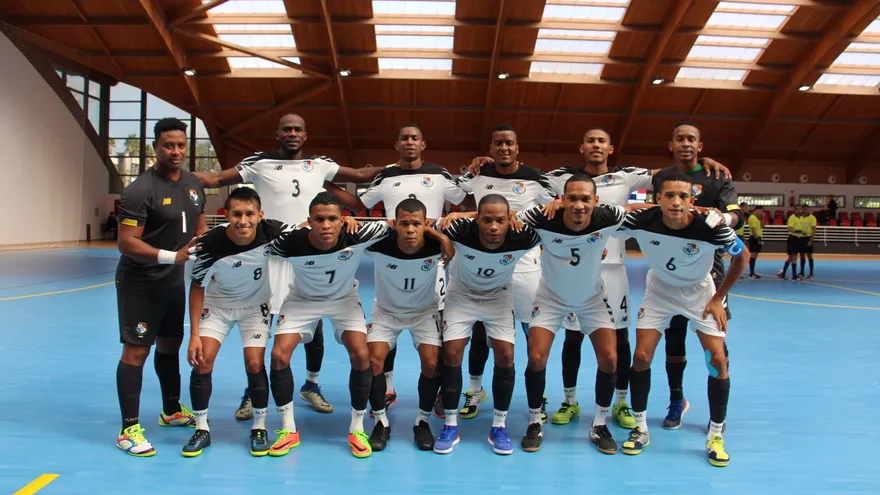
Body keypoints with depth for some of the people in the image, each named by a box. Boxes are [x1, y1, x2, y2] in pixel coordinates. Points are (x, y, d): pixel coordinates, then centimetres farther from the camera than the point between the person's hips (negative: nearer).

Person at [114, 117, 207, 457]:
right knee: (136, 350, -5)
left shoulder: (194, 184, 4)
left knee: (170, 343, 18)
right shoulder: (141, 190, -20)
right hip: (139, 283, -7)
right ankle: (129, 429, 3)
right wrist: (171, 256, -33)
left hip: (174, 279, 7)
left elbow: (200, 228, 16)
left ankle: (172, 410, 34)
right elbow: (126, 242, -23)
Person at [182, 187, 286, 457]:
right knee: (202, 361, -8)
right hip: (217, 304, 0)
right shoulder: (210, 243, -29)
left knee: (254, 364, -9)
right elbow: (197, 287, -13)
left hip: (255, 305, 0)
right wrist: (194, 334, -14)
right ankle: (201, 430, 10)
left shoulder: (272, 233, -27)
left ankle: (259, 428, 11)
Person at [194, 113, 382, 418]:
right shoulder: (260, 164, 1)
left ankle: (311, 386, 29)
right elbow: (215, 179, 1)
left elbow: (362, 174, 13)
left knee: (314, 327, 9)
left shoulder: (319, 165, 7)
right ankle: (252, 392, 18)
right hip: (269, 254, -2)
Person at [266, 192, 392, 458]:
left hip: (344, 298, 0)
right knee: (279, 356, -13)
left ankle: (357, 430, 5)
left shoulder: (357, 236, -33)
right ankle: (288, 430, 7)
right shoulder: (290, 243, -33)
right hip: (302, 299, 0)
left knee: (361, 356, -16)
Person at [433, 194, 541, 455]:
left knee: (505, 356, -9)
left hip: (498, 296, 1)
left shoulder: (521, 238, -32)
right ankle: (450, 426, 8)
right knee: (451, 354, -8)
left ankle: (499, 427, 9)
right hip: (461, 294, 0)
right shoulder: (462, 230, -35)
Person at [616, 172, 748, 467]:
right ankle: (640, 429, 12)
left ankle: (716, 436, 10)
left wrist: (719, 298, -8)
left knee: (718, 360, -9)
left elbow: (742, 256, -11)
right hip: (660, 290, 1)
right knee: (641, 357, -7)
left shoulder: (711, 228, -30)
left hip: (700, 293, -1)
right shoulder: (642, 221, -28)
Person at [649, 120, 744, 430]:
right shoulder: (660, 179, 10)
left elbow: (737, 214, -9)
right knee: (673, 337, 9)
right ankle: (676, 402, 27)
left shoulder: (717, 178, 3)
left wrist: (725, 218, -33)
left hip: (707, 267, -2)